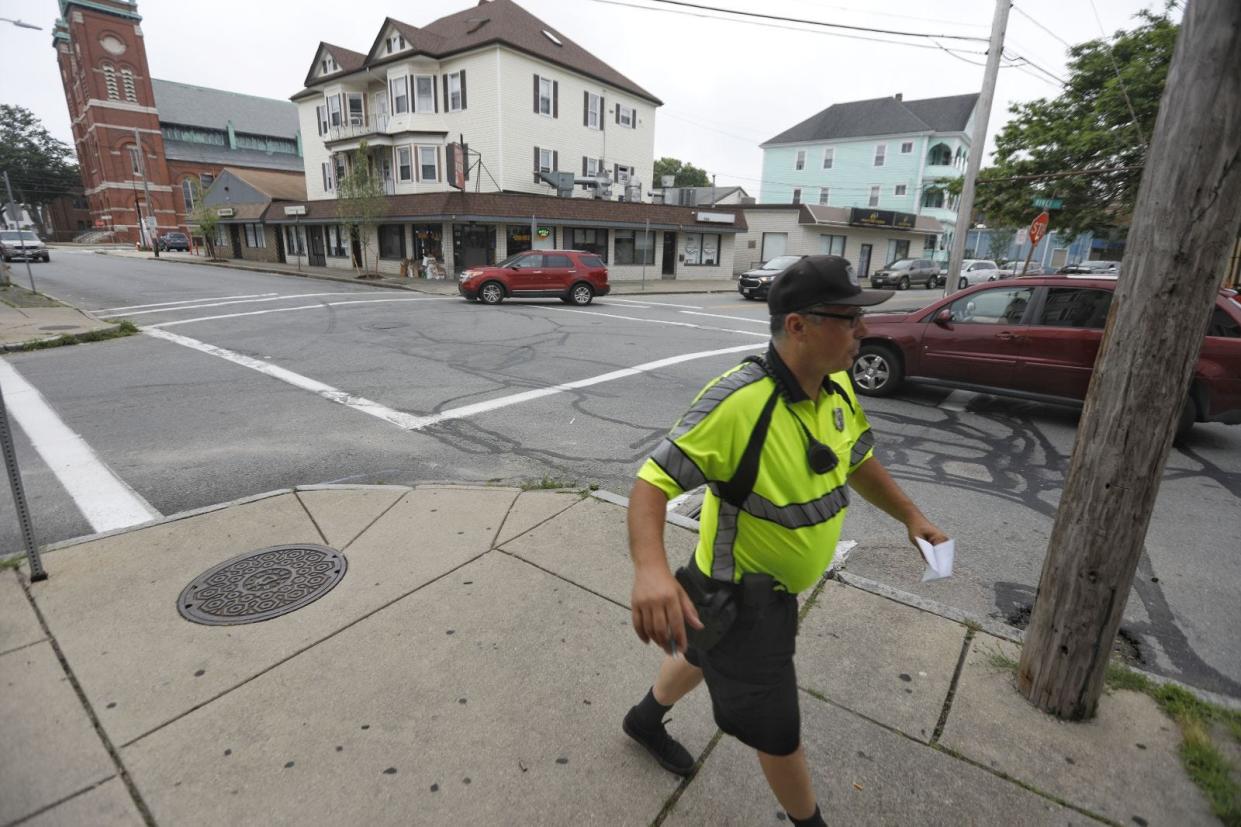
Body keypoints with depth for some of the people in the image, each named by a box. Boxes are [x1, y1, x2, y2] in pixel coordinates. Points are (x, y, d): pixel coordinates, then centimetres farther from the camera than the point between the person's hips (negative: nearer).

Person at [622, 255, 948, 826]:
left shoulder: (837, 386, -6)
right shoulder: (739, 400, -34)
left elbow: (858, 459, 13)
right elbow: (652, 482, -34)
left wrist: (910, 516, 9)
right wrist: (650, 568, -49)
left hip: (778, 586, 9)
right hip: (740, 595, -9)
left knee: (711, 657, 32)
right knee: (778, 729, 12)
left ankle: (645, 720, 63)